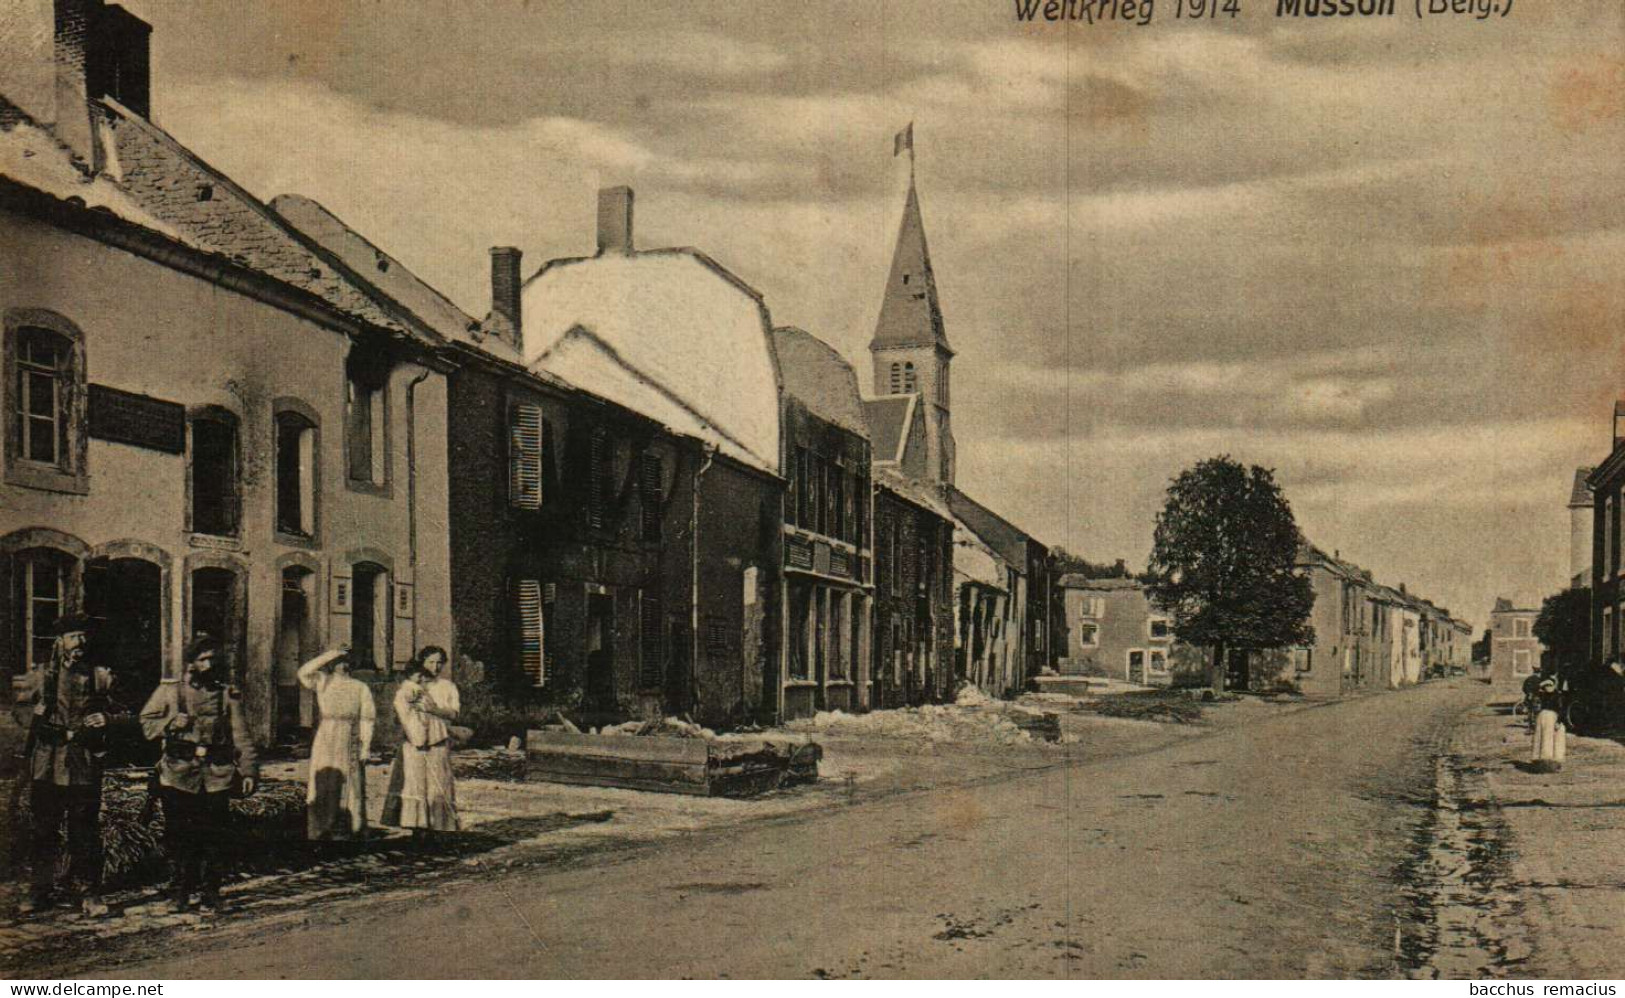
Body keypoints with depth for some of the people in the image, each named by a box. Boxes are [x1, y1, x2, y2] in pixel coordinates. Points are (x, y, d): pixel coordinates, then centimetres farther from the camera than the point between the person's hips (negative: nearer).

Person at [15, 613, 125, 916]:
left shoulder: (100, 677, 7)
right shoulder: (40, 677, 7)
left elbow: (124, 714, 11)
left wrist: (107, 718, -8)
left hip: (85, 766, -1)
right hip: (46, 766, 1)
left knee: (86, 831, 1)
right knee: (44, 831, 7)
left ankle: (91, 893, 9)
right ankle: (41, 890, 18)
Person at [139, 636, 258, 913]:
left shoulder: (228, 695, 8)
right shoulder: (169, 691, 6)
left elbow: (241, 736, 7)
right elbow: (146, 724, 8)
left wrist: (249, 770, -2)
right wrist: (171, 723, -11)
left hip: (217, 776, 1)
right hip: (179, 773, -1)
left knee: (213, 837, 3)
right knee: (178, 836, 3)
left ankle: (210, 891, 13)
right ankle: (180, 891, 17)